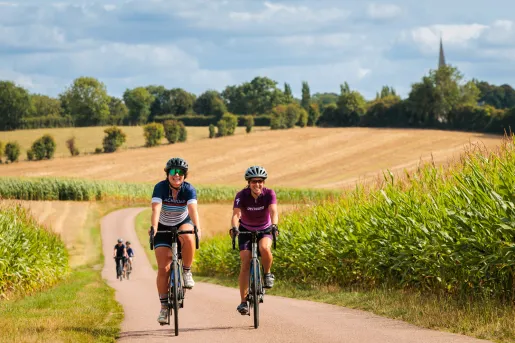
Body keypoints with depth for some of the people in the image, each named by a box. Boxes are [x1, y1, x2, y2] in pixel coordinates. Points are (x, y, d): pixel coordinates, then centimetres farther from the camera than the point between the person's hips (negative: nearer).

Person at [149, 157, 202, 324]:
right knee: (163, 268, -9)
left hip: (183, 223, 0)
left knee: (188, 238, -37)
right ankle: (163, 307, 1)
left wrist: (197, 228, -50)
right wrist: (153, 227, -52)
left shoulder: (189, 189, -19)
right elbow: (156, 209, -35)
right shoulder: (160, 187, -21)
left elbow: (193, 209, -34)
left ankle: (187, 272, -15)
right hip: (163, 228, 0)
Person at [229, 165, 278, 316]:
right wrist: (234, 228, -53)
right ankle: (243, 302, -9)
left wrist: (274, 225, -53)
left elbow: (273, 211, -33)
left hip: (264, 230, 0)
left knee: (264, 248, -34)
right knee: (245, 263, -13)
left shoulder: (269, 194, -19)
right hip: (246, 230, 0)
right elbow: (236, 214, -33)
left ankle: (267, 274, -5)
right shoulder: (242, 195, -21)